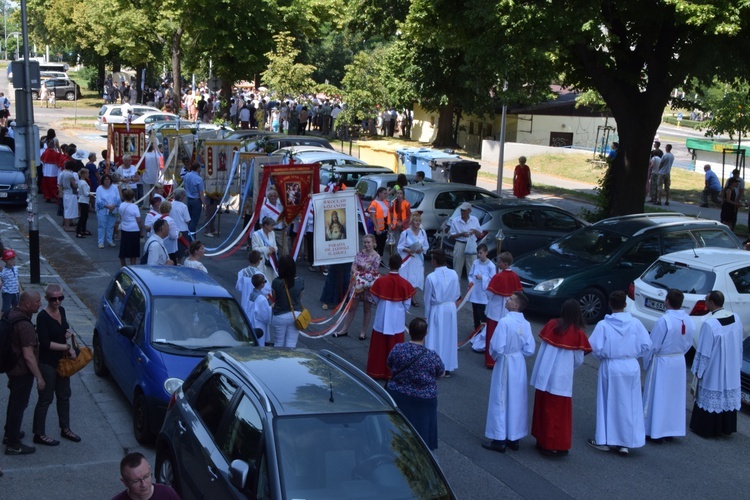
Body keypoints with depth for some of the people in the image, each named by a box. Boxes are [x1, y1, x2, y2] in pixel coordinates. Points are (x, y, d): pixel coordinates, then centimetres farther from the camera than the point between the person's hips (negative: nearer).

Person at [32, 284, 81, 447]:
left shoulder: (61, 310, 3)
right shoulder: (43, 316, -20)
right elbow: (45, 343, -23)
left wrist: (68, 332, -2)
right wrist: (67, 347, -21)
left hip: (62, 360, 8)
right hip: (47, 363, -8)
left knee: (64, 395, 17)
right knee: (45, 398, 2)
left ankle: (65, 429, 32)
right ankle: (39, 435, 13)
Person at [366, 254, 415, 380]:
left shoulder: (380, 281, -13)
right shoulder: (405, 284, -13)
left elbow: (375, 300, -1)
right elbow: (407, 304, -3)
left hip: (381, 321, 0)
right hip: (397, 321, 0)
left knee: (379, 347, 13)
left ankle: (376, 371, 20)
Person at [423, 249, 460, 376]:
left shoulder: (431, 277, -18)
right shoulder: (453, 274, -7)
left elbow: (427, 299, -9)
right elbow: (457, 294, 2)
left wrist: (426, 315, 3)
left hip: (437, 310, -4)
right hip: (451, 308, 4)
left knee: (436, 338, 7)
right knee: (449, 337, 14)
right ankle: (448, 368, 21)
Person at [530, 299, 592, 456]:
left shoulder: (551, 324, 0)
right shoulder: (578, 333, -9)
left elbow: (541, 347, 7)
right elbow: (579, 360, -2)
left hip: (543, 375, 4)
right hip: (561, 378, -4)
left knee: (543, 407, 16)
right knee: (558, 411, 6)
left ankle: (541, 440, 27)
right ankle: (555, 446, 10)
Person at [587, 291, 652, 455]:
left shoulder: (603, 325, -12)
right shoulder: (635, 323, -6)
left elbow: (596, 348, -14)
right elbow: (646, 345, -3)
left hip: (610, 368, -2)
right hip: (631, 367, 2)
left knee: (608, 404, 11)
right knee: (629, 404, 12)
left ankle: (604, 440, 17)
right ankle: (625, 443, 15)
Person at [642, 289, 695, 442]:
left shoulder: (664, 320, -22)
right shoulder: (689, 321, -2)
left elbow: (653, 345, -16)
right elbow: (688, 344, 7)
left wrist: (646, 363, -1)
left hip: (662, 363, -6)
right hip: (679, 362, 6)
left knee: (658, 397, 4)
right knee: (674, 397, 16)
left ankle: (656, 432, 10)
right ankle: (671, 430, 25)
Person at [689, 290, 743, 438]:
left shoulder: (709, 324, -25)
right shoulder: (736, 319, -5)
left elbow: (703, 351, -18)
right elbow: (739, 346, 5)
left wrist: (697, 371, -6)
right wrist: (737, 363, 17)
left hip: (713, 371, -6)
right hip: (732, 369, 6)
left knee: (710, 398, 8)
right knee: (729, 396, 16)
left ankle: (705, 428, 20)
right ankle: (726, 427, 29)